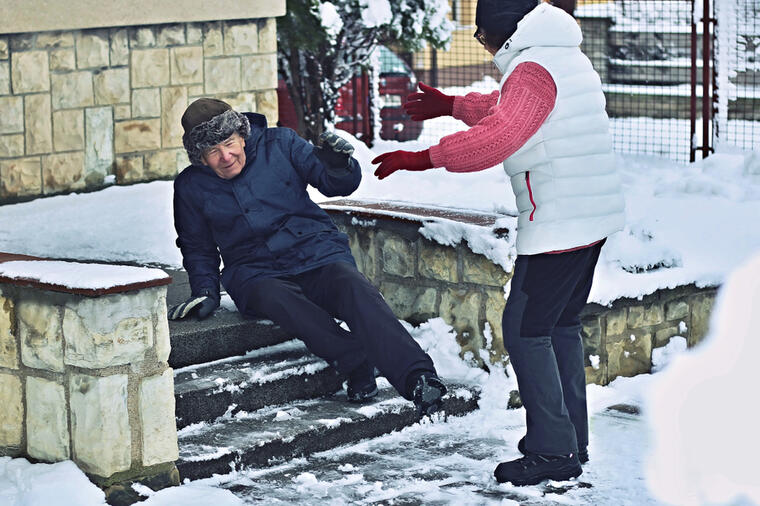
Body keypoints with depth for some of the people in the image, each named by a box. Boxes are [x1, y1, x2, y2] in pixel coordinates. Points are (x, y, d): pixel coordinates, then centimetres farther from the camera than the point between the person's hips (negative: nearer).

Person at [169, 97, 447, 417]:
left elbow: (335, 185, 7)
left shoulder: (279, 144, 4)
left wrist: (338, 167, -17)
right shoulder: (190, 187, 8)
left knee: (354, 288, -33)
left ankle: (418, 378, -48)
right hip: (255, 274, 0)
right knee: (275, 299, -37)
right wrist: (206, 291, 7)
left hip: (317, 255, 0)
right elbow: (197, 248, 22)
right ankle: (360, 364, -44)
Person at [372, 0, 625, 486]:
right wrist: (451, 105, 42)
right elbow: (506, 108, 33)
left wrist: (423, 159, -21)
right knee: (561, 324, 17)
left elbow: (495, 137, -26)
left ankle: (554, 451, -2)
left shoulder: (534, 69, -15)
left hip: (556, 223, -10)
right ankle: (572, 440, 22)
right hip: (593, 218, 10)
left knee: (525, 329, -4)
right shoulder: (566, 58, 17)